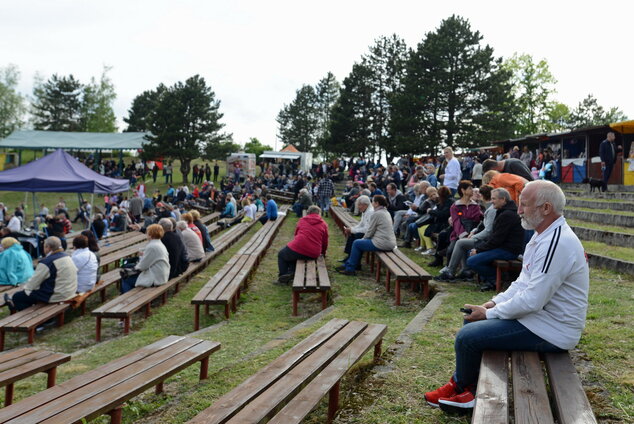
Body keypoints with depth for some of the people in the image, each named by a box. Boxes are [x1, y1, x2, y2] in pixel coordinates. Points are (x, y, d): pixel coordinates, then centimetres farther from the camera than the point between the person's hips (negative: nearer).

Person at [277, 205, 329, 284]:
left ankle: (283, 274, 15)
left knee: (281, 255, 26)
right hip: (313, 255, 3)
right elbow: (325, 242, 16)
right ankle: (291, 272, 8)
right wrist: (323, 252, 36)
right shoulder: (324, 224, 11)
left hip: (297, 249, -3)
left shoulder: (302, 220, 12)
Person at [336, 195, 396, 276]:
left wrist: (364, 238, 10)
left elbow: (370, 232, -10)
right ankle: (348, 264, 26)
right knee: (360, 242, 22)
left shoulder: (376, 214, -14)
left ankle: (350, 269, 11)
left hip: (382, 244, -10)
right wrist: (364, 238, 16)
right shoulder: (386, 212, 15)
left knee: (356, 243, 4)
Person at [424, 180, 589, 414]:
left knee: (467, 336, -12)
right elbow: (523, 283, 15)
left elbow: (532, 300, -28)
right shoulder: (543, 236, 8)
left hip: (551, 330, -11)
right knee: (471, 321, 15)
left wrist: (489, 313, -15)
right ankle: (460, 384, 22)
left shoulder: (556, 243, -26)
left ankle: (462, 388, 16)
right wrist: (493, 303, 2)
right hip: (539, 313, 11)